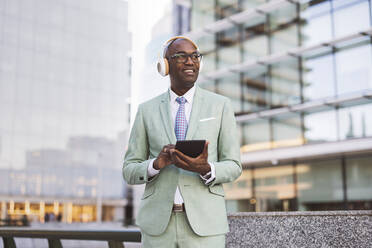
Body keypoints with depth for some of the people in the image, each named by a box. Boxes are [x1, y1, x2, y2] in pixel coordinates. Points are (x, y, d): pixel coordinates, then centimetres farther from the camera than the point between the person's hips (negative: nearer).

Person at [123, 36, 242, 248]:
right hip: (158, 222, 2)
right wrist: (157, 164, -15)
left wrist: (205, 169, -19)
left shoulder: (220, 105, 4)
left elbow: (233, 167, 4)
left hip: (204, 223, -1)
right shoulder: (147, 110, 7)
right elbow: (130, 172, 7)